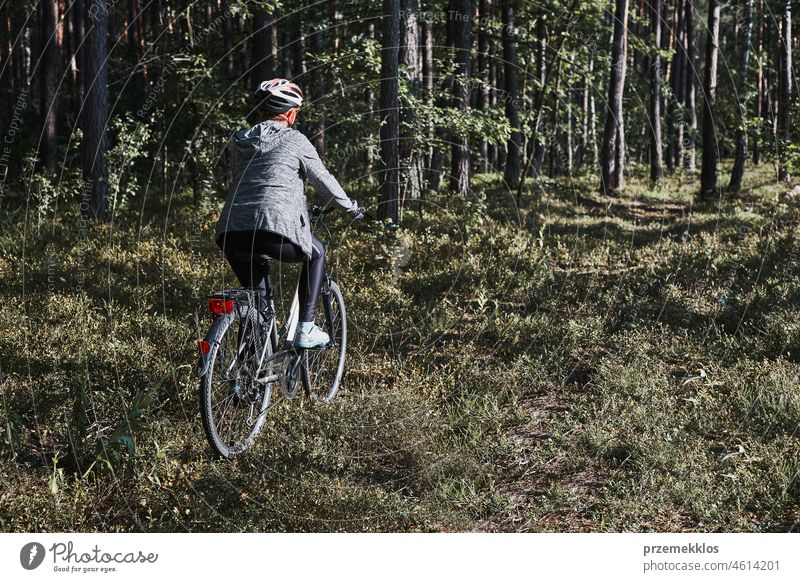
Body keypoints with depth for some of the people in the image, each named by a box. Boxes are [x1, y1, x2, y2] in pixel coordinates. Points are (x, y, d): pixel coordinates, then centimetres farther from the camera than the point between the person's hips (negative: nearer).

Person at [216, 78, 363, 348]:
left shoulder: (238, 141, 20)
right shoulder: (295, 140, 6)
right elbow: (323, 179, 13)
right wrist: (351, 207, 31)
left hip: (230, 235, 4)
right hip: (277, 231, -4)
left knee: (255, 289, 30)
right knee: (316, 253, 26)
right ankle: (305, 330, 19)